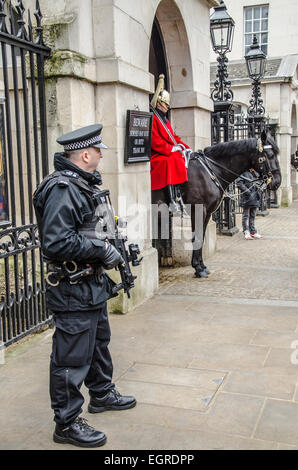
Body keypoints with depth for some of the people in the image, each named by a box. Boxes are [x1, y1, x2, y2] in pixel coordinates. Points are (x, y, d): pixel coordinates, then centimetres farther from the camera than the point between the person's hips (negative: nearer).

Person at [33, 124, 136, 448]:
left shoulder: (83, 185, 11)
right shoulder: (61, 188, -21)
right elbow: (57, 242, -29)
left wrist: (111, 247, 10)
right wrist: (103, 250, -22)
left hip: (92, 285, 11)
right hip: (73, 290, -11)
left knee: (99, 341, 25)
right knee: (72, 357, 1)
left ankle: (102, 394, 45)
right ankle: (67, 424, 17)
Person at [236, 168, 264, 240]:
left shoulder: (256, 174, 14)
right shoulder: (245, 174, -9)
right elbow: (238, 182, -18)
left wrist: (259, 189, 9)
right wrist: (246, 191, -21)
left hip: (255, 199, 7)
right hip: (247, 198, -7)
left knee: (253, 216, 12)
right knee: (246, 215, 0)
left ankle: (253, 232, 18)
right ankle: (246, 233, 5)